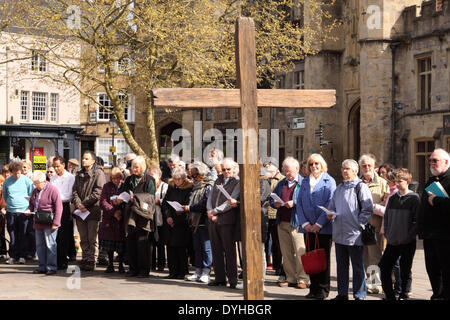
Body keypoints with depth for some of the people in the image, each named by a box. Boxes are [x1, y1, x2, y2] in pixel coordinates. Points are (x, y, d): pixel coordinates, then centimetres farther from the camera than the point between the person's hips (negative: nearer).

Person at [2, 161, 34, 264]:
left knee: (23, 235, 1)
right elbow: (5, 196, 18)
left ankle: (22, 256, 8)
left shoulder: (27, 180, 0)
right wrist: (9, 204, 12)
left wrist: (28, 207, 2)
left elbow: (31, 195, 6)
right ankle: (12, 256, 11)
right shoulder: (7, 182, 6)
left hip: (23, 212, -2)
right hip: (10, 212, 2)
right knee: (12, 235, 4)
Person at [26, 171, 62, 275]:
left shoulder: (52, 190, -9)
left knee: (50, 245, -5)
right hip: (38, 223, 8)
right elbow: (31, 203, 28)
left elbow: (58, 207, -12)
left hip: (49, 224, -8)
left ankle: (51, 267, 0)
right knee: (40, 245, 11)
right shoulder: (35, 191, 14)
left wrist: (55, 223, -16)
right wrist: (29, 210, 3)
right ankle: (42, 266, 18)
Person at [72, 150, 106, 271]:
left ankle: (91, 261, 0)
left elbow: (98, 192, -11)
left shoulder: (98, 173, -2)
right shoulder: (79, 174, 18)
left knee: (92, 239, -3)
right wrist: (78, 204, -7)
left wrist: (84, 203, -12)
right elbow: (75, 191, 11)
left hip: (93, 210, -6)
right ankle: (84, 260, 17)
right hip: (80, 211, 6)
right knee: (83, 239, 11)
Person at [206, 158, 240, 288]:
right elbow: (211, 195, 16)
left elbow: (231, 202, -13)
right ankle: (219, 278, 16)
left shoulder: (237, 182, -4)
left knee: (229, 250, -3)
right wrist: (209, 210, -2)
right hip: (213, 220, 6)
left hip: (227, 220, -6)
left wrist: (215, 211, -13)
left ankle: (232, 278, 4)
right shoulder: (219, 179, 16)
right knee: (216, 250, 8)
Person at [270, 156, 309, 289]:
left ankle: (302, 279, 0)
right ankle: (290, 278, 16)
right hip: (282, 223, 6)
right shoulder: (281, 183, 18)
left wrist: (294, 203, -19)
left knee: (300, 252, -7)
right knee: (286, 253, 9)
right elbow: (272, 199, 22)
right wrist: (275, 203, 1)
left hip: (296, 223, -6)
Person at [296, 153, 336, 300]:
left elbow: (330, 204, -8)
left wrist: (319, 224, -13)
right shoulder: (305, 182, 13)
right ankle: (314, 288, 14)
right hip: (308, 227, 4)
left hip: (324, 227, -4)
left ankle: (323, 289, 8)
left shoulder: (329, 181, -1)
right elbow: (299, 203, 8)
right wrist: (304, 223, -5)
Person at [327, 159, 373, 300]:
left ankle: (359, 295, 7)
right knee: (341, 265, 12)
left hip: (355, 235, -6)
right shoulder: (339, 188, 15)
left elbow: (368, 210, -9)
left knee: (357, 266, 1)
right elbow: (332, 206, 20)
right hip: (339, 233, 6)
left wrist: (358, 224, -14)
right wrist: (331, 214, 0)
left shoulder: (361, 187, -5)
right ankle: (342, 293, 21)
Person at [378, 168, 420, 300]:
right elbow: (386, 217, 15)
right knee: (384, 267, 3)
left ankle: (404, 296, 15)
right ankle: (389, 295, 13)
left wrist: (410, 235, -14)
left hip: (407, 242, -5)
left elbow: (417, 220, -8)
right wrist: (386, 233, 4)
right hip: (392, 242, 5)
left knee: (405, 271, 3)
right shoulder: (392, 198, 10)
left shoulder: (414, 198, -5)